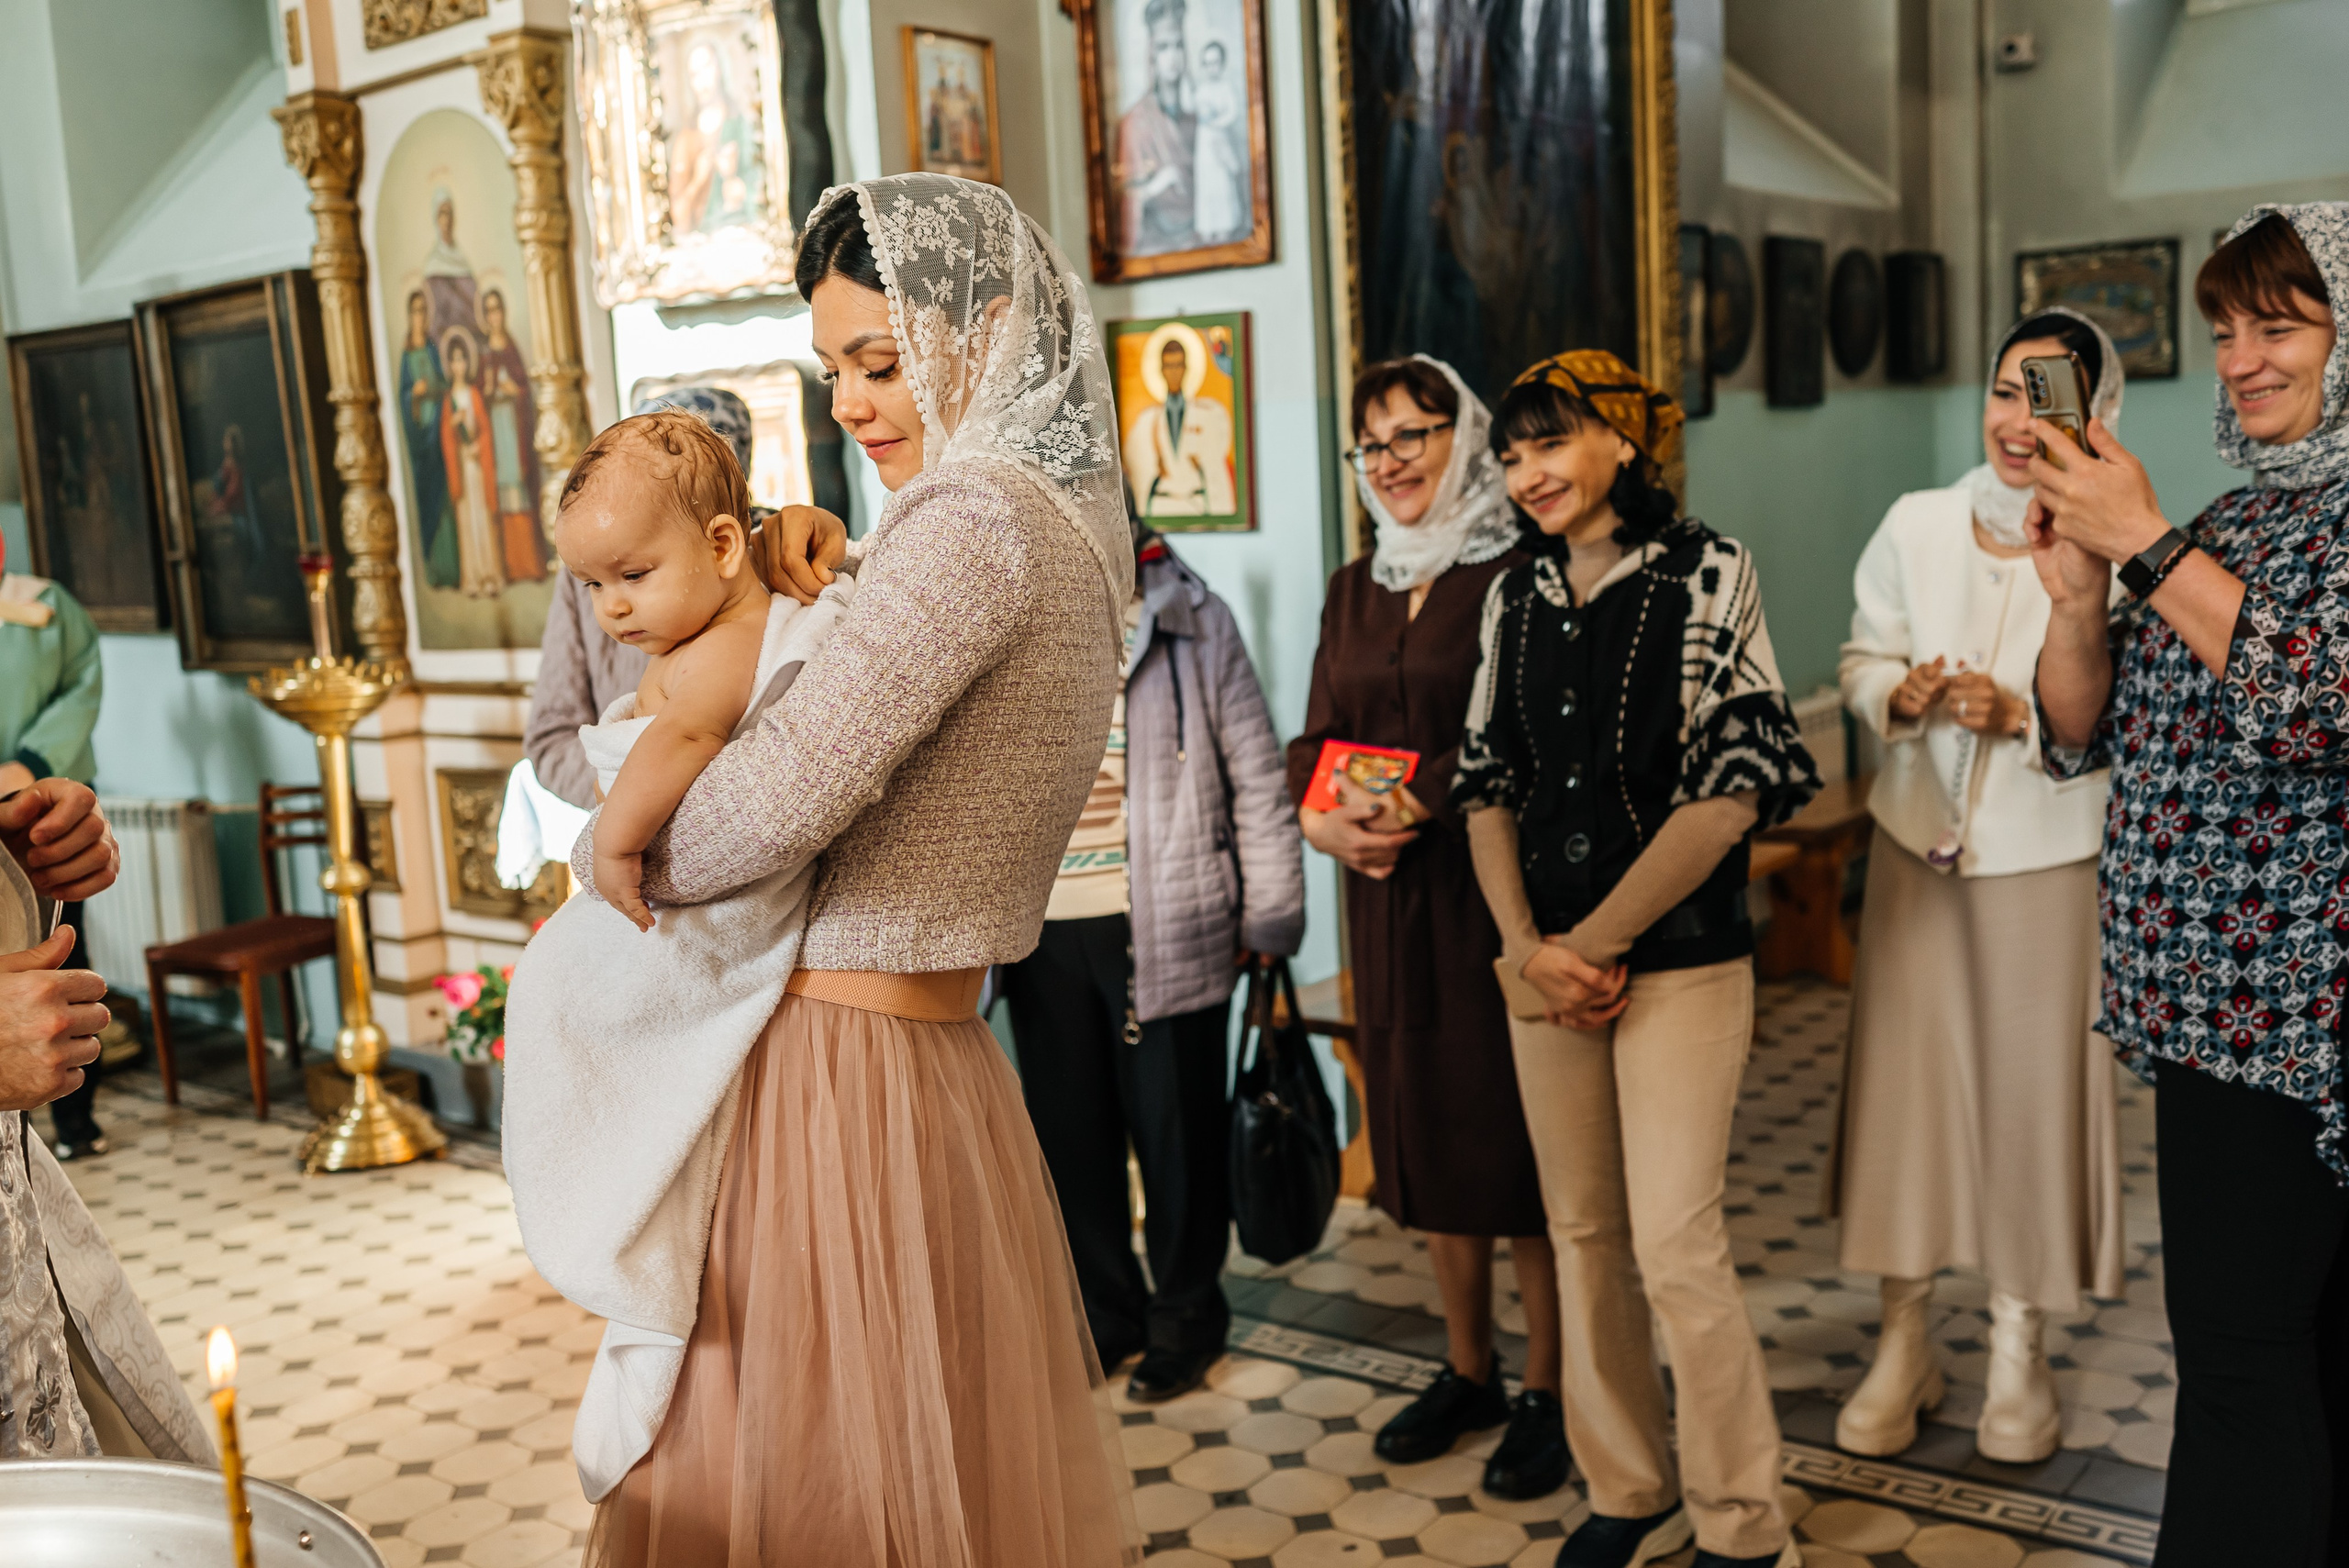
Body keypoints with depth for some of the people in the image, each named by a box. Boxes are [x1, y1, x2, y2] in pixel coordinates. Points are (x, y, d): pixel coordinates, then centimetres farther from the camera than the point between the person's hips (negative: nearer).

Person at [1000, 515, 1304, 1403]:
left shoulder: (1190, 622, -1)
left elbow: (1255, 775, 0)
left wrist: (1269, 915, -3)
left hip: (1163, 929, -3)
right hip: (1044, 931, 4)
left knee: (1176, 1126, 6)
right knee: (1066, 1128, 12)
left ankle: (1185, 1315, 27)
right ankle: (1104, 1309, 31)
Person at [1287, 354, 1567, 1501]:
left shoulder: (1517, 575, -8)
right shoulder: (1355, 589, 14)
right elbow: (1315, 739, 12)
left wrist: (1416, 806, -21)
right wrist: (1322, 819, -8)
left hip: (1494, 890, -6)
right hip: (1386, 896, 6)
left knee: (1516, 1136, 0)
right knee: (1424, 1128, 13)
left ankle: (1548, 1391, 16)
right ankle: (1468, 1372, 29)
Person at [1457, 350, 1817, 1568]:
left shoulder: (1705, 576, -5)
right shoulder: (1515, 598, 10)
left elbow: (1728, 792, -11)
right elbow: (1487, 781, 10)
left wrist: (1596, 942, -11)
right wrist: (1526, 945, -3)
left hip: (1677, 959, -5)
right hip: (1542, 961, 5)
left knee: (1675, 1246, -6)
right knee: (1582, 1234, 10)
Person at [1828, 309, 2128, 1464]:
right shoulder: (1917, 524, 1)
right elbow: (1862, 658, 8)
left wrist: (2018, 715, -24)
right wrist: (1900, 694, -13)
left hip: (2047, 858, -2)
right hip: (1918, 843, 3)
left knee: (2033, 1087, 5)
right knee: (1904, 1074, 6)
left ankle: (2019, 1354, 26)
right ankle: (1902, 1343, 23)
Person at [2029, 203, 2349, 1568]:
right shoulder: (2229, 520, 15)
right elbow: (2082, 738, 13)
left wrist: (2147, 544, -17)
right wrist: (2080, 593, -4)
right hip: (2211, 993, 7)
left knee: (2240, 1348, -5)